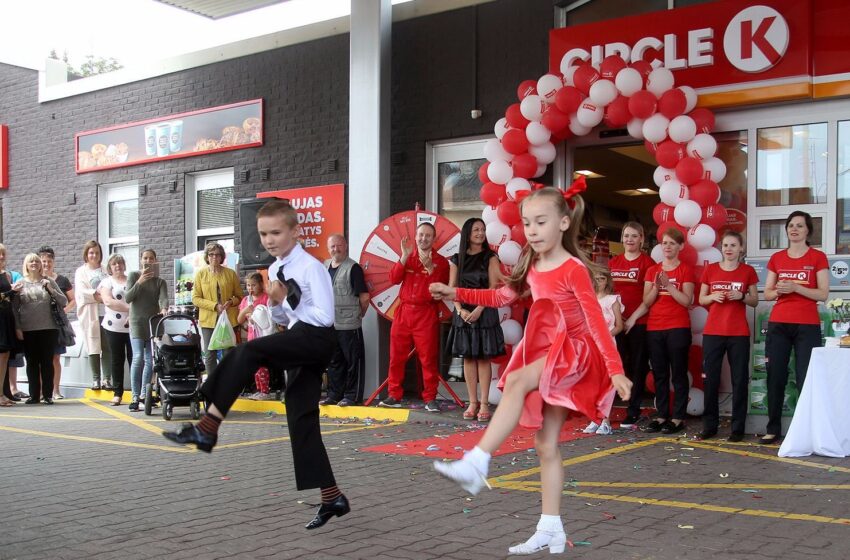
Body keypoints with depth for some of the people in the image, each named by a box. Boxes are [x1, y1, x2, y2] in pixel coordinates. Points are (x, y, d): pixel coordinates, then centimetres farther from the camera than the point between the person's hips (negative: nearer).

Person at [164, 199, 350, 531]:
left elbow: (324, 317, -16)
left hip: (317, 339, -9)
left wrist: (287, 300, -13)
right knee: (301, 421, 6)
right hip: (298, 342, 9)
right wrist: (276, 303, 0)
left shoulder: (311, 267, -12)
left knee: (248, 351, -26)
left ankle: (207, 429, -22)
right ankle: (332, 498, 12)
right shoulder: (275, 269, 13)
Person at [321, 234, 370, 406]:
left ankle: (352, 395, 7)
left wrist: (358, 314, 1)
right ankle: (334, 394, 23)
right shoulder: (324, 267, 11)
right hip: (329, 324, 7)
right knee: (333, 361, 14)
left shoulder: (353, 268, -10)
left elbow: (364, 296, -10)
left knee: (353, 361, 1)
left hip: (349, 325, -7)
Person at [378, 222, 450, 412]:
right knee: (396, 356, 5)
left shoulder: (440, 262, 4)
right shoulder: (407, 258, 14)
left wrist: (430, 268, -18)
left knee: (428, 358, -3)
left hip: (427, 314, -3)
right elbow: (394, 278, -1)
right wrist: (404, 256, -9)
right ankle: (394, 396, 13)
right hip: (403, 311, 4)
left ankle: (430, 398, 4)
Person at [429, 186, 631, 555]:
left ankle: (476, 463, -36)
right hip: (546, 354, 8)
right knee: (546, 444, 6)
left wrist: (615, 370, -24)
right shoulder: (532, 268, 7)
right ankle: (551, 529, 13)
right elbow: (502, 297, 22)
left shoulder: (573, 269, -14)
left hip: (574, 352, -8)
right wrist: (456, 294, 12)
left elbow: (596, 321, -18)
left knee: (516, 381, -34)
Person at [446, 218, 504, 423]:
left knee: (483, 358, -3)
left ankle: (484, 404, 0)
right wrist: (460, 309, -10)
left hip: (484, 312, -2)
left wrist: (478, 310, -15)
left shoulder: (490, 257, 3)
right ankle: (473, 402, 9)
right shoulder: (457, 259, 9)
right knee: (468, 358, 3)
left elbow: (493, 287, -5)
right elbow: (452, 287, 5)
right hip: (463, 313, 2)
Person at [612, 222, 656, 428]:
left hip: (639, 323, -4)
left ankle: (633, 412, 9)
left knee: (637, 366, 3)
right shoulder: (613, 263, 12)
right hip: (616, 322, 4)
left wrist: (633, 318, -11)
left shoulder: (647, 263, -3)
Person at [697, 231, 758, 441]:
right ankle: (709, 426, 11)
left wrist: (742, 296, -12)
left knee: (739, 380, 0)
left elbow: (755, 301, 8)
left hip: (739, 333, -1)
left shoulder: (748, 271, 4)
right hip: (712, 332, 1)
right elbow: (701, 300, 11)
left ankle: (737, 428, 7)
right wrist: (713, 296, -10)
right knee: (710, 379, 3)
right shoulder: (710, 270, 6)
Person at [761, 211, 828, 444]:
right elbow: (767, 293, 12)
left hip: (807, 326, -3)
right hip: (778, 325, 3)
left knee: (806, 379, -7)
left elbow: (823, 294, -5)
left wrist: (795, 287, -17)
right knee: (775, 377, 4)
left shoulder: (818, 257, 1)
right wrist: (778, 291, -9)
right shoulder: (776, 258, 11)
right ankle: (773, 429, 11)